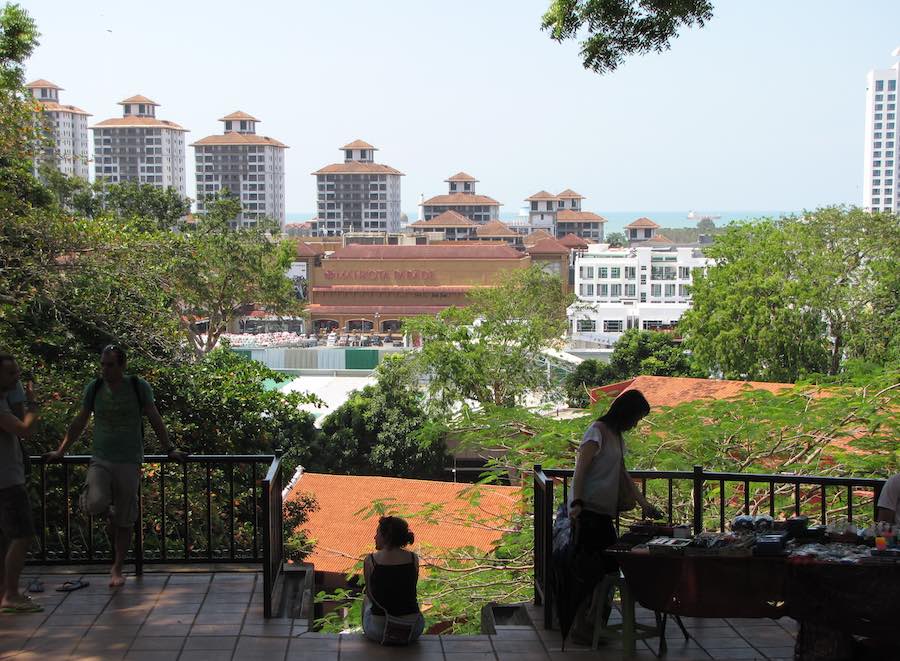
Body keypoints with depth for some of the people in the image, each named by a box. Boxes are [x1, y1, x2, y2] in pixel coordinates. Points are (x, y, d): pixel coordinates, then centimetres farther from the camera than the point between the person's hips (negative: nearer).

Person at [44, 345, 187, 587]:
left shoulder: (139, 387, -2)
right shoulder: (94, 388, 4)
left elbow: (155, 420, 4)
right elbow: (79, 423, 15)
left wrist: (169, 450, 4)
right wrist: (60, 451, 17)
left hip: (129, 462, -1)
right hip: (100, 459, 1)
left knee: (124, 521, 3)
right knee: (94, 504, -25)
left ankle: (117, 569, 19)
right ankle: (108, 513, 11)